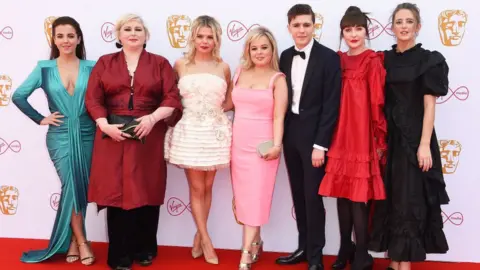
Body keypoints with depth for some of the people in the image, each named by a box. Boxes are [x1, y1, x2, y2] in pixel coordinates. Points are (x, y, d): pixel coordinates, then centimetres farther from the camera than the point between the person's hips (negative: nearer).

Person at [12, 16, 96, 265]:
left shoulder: (91, 67, 0)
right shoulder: (44, 68, 1)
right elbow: (18, 96, 4)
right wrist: (40, 119, 0)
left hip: (86, 135, 1)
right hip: (59, 136, -1)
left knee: (81, 186, 6)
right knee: (72, 185, -5)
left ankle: (72, 241, 19)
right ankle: (80, 242, 7)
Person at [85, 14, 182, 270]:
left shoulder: (160, 63, 8)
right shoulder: (104, 63, 10)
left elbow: (172, 99, 0)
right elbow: (92, 99, 2)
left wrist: (153, 117, -16)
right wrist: (105, 125, -12)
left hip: (148, 136, 0)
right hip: (113, 136, 0)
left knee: (146, 192, 3)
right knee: (116, 192, 0)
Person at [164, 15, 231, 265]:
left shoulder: (223, 67, 4)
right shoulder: (180, 64, 1)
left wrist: (213, 109, 0)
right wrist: (188, 108, -1)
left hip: (215, 132, 2)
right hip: (189, 131, -1)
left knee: (207, 187, 9)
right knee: (196, 188, 1)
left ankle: (198, 237, 24)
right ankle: (206, 240, 12)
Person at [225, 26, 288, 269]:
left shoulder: (277, 79, -5)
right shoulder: (240, 73, 8)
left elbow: (278, 117, -10)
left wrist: (276, 145, -20)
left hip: (262, 144, -5)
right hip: (238, 143, 5)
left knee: (256, 196, -2)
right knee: (243, 196, 10)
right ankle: (255, 243, 26)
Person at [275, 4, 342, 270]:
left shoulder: (329, 58, -10)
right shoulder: (285, 57, 7)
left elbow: (331, 104, -13)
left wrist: (320, 144, -16)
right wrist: (281, 134, 6)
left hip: (313, 135, -5)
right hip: (290, 133, 5)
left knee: (313, 196, 1)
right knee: (298, 194, 13)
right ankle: (303, 247, 26)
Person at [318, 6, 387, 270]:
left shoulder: (373, 62, -7)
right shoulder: (338, 60, 10)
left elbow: (377, 103, -8)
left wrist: (380, 141, -6)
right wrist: (331, 137, 7)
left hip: (362, 137, -5)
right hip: (340, 137, 6)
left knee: (358, 197, -2)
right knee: (342, 193, 10)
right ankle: (345, 249, 24)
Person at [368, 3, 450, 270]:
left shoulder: (429, 60, -3)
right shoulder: (384, 59, 8)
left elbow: (429, 105, -8)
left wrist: (424, 144, -14)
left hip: (414, 137, -4)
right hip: (388, 137, 4)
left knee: (409, 199, 0)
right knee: (389, 197, 7)